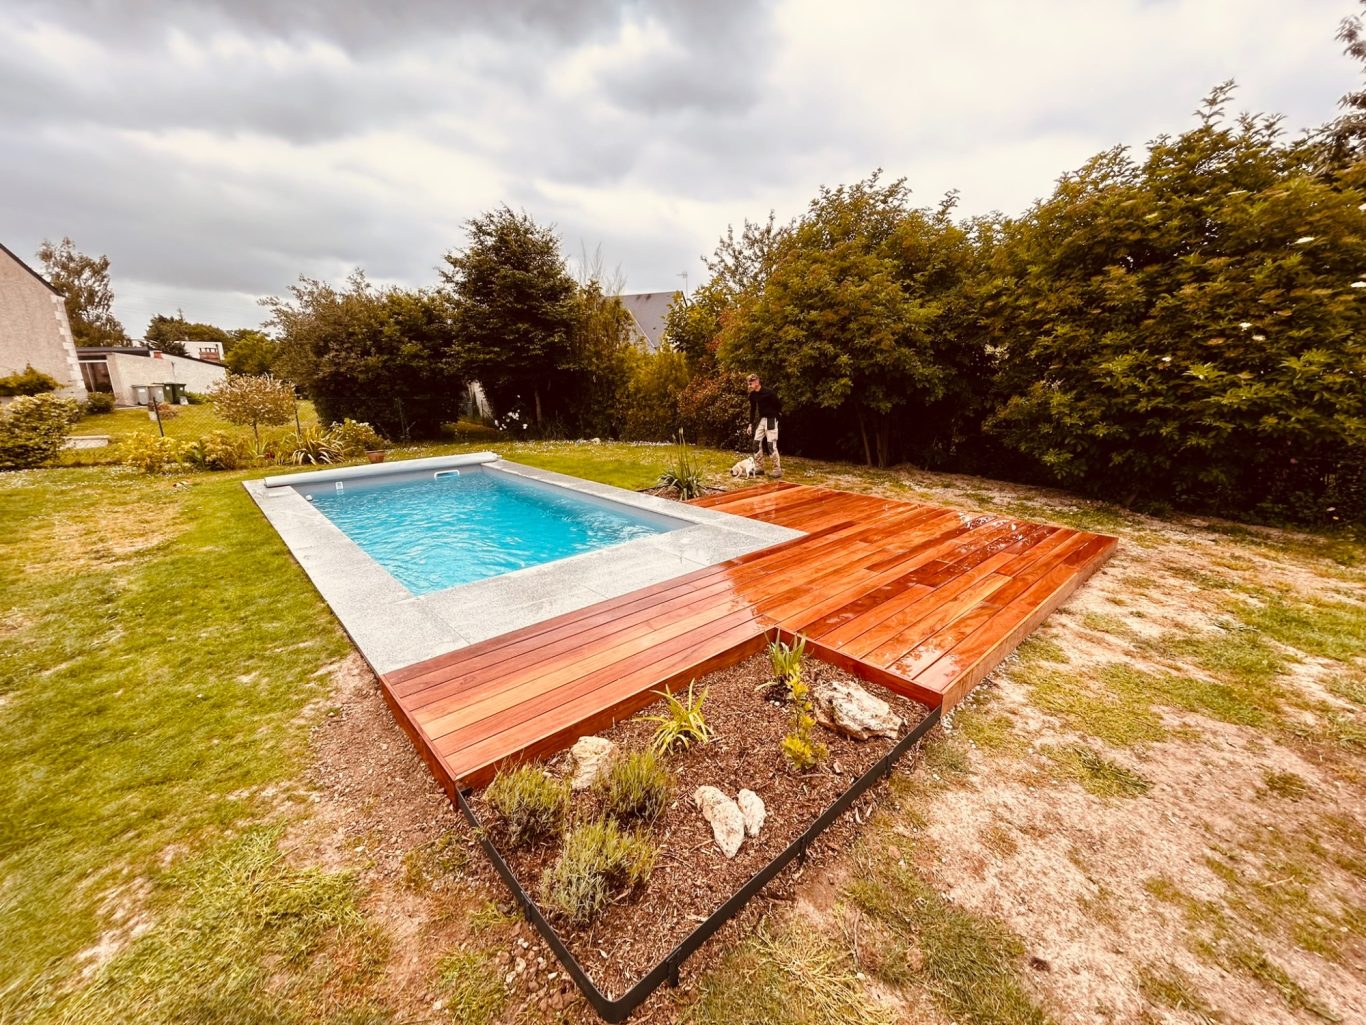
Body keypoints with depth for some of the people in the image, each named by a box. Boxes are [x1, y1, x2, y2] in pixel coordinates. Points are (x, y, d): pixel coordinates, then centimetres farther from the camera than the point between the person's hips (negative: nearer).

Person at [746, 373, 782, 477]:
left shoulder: (767, 393, -21)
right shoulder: (752, 395, 2)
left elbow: (779, 404, -11)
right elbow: (752, 409, 12)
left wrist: (778, 414, 4)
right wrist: (750, 424, 9)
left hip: (771, 419, -8)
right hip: (761, 420, 8)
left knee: (771, 444, -10)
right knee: (757, 443, 7)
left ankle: (777, 470, -5)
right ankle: (759, 468, 16)